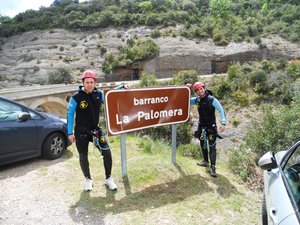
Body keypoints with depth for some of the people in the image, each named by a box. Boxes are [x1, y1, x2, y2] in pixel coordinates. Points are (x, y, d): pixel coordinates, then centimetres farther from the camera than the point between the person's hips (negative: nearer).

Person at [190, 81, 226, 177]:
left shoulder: (212, 99, -16)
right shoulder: (196, 100, -2)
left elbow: (221, 110, -16)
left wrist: (223, 123, -27)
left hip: (211, 126, -5)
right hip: (201, 125, 5)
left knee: (212, 147, -6)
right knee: (203, 144, 17)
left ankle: (212, 167, -2)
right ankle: (205, 161, 36)